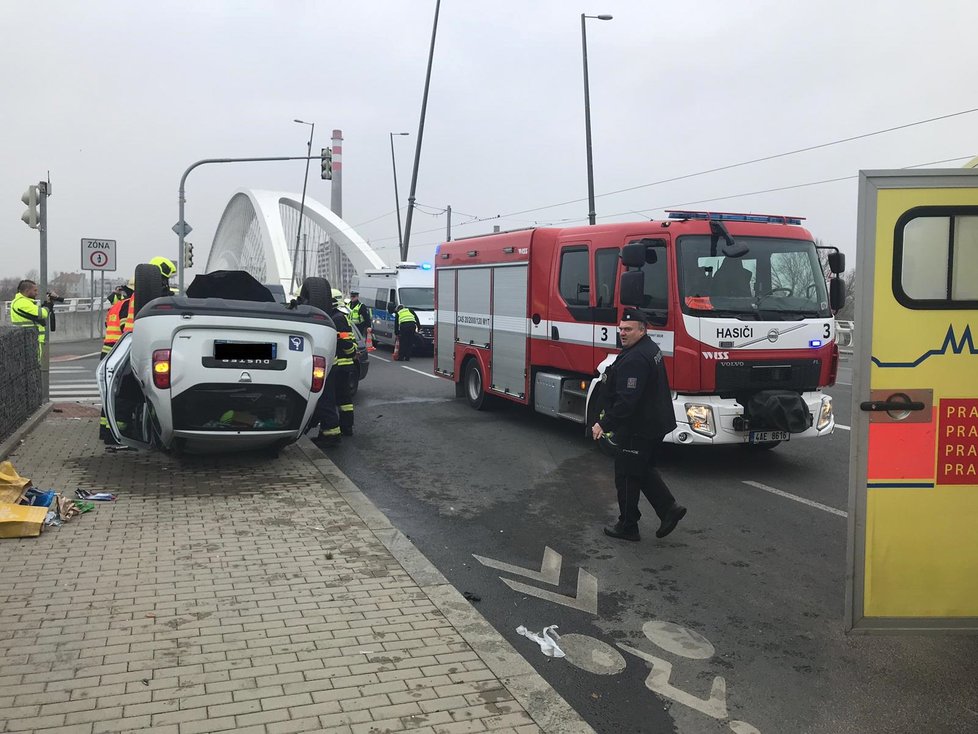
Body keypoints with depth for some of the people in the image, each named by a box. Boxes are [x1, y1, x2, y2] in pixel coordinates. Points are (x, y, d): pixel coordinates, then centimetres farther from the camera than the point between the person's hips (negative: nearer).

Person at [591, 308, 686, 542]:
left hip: (638, 428, -10)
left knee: (627, 476, 2)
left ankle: (627, 527, 12)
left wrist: (604, 424, -24)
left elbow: (627, 400, -30)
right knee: (644, 470, 22)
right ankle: (669, 508, 17)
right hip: (655, 424, 10)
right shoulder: (650, 348, 11)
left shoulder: (635, 359, -24)